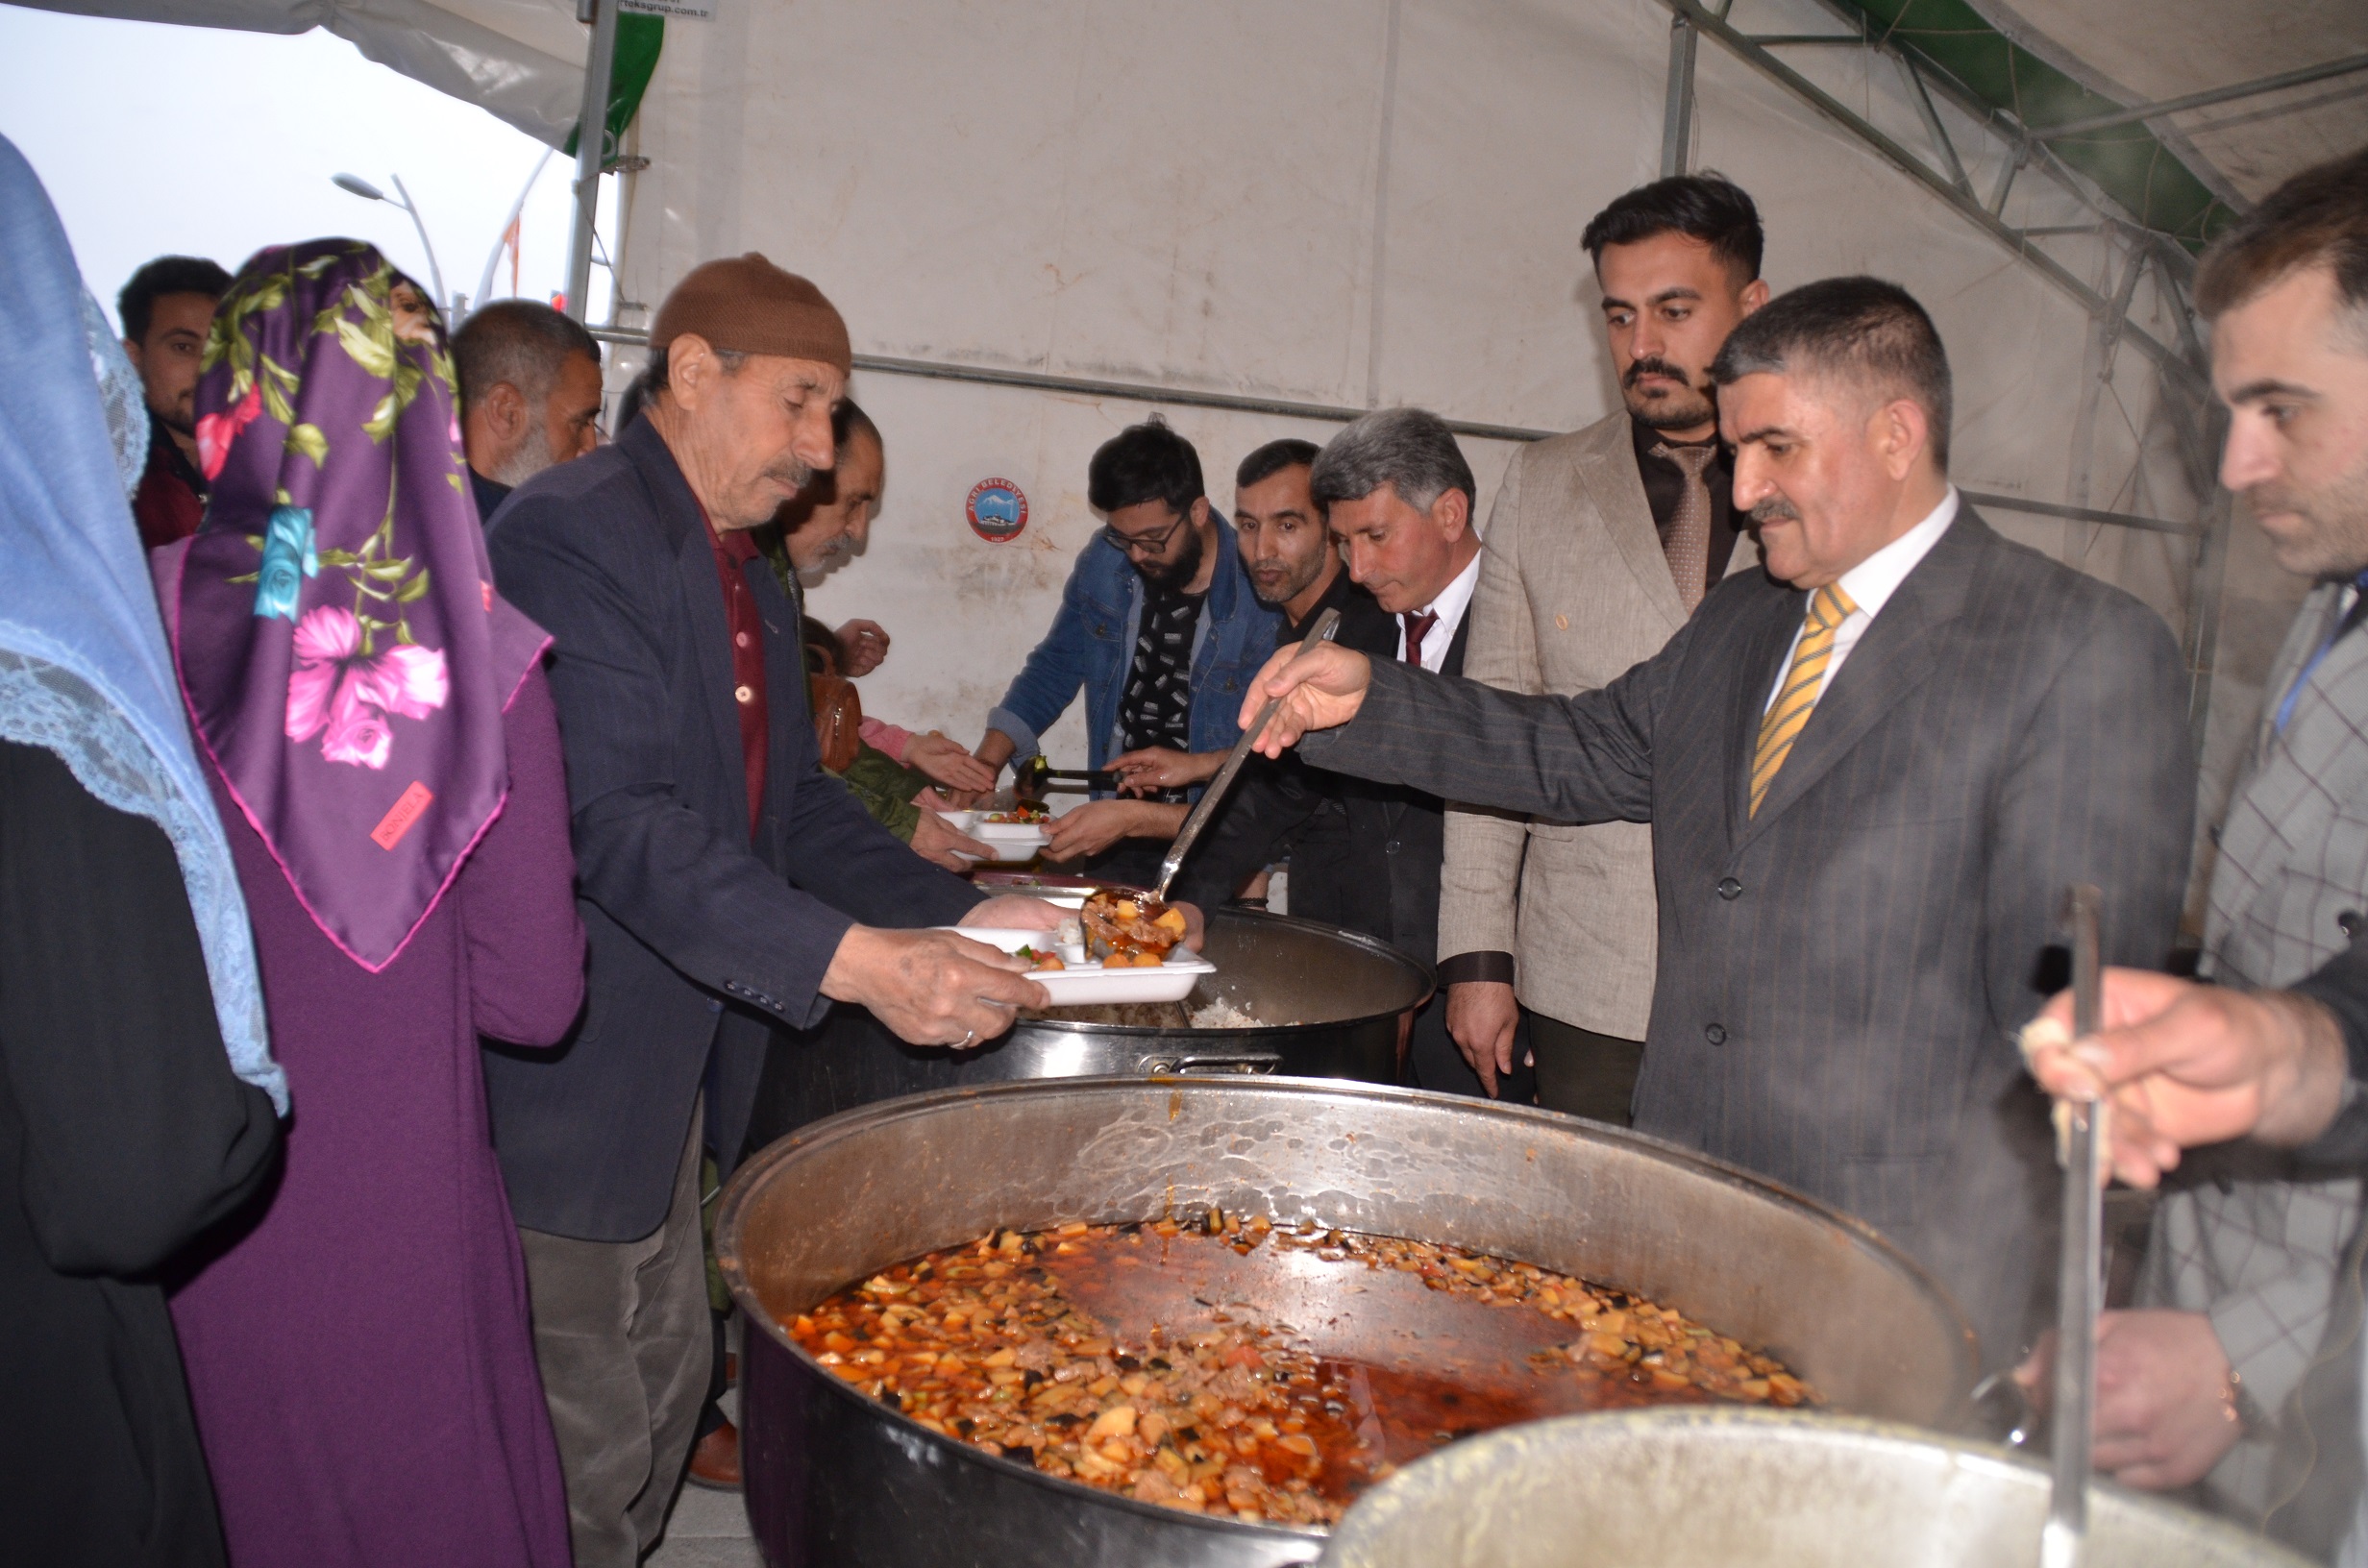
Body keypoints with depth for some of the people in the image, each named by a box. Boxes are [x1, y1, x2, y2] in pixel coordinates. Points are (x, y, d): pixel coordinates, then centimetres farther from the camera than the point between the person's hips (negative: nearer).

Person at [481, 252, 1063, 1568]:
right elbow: (615, 819, -27)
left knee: (667, 1389, 20)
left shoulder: (751, 578, 13)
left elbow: (792, 804, 14)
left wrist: (956, 914, 0)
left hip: (676, 1069, 9)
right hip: (568, 1076, -9)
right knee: (581, 1447, 3)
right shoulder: (571, 534, -17)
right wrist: (855, 961, -34)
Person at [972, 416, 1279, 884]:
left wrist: (1136, 820, -26)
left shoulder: (1264, 601, -17)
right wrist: (985, 762, 2)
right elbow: (1056, 666, 16)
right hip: (1111, 847, 4)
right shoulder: (1104, 562, 1)